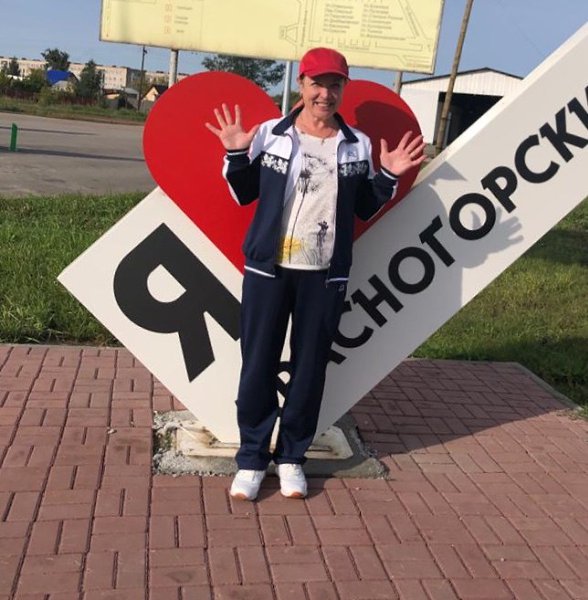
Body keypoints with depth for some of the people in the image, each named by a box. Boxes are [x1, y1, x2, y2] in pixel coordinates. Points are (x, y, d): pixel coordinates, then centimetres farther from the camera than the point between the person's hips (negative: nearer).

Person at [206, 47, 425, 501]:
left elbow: (365, 209, 12)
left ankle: (291, 456, 22)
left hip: (326, 275, 1)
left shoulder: (358, 145, 5)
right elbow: (244, 195, 9)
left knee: (310, 366, 7)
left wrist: (389, 177, -2)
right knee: (258, 364, 3)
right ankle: (252, 457, 17)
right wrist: (236, 155, -6)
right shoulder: (270, 134, 1)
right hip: (268, 268, -1)